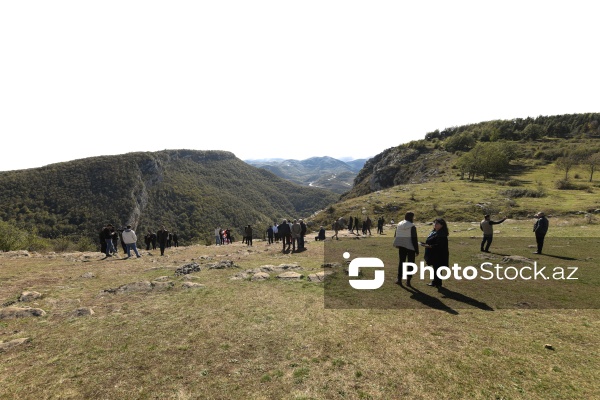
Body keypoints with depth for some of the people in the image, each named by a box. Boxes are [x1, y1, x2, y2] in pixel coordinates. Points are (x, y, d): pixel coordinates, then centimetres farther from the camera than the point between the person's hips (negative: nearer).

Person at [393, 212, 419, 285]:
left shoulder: (399, 225, 3)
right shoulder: (412, 226, -15)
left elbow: (396, 236, 10)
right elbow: (414, 239, -14)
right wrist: (417, 250, -8)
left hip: (401, 247, 5)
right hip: (410, 247, -5)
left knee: (401, 262, 14)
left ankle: (399, 279, 16)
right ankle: (408, 280, 7)